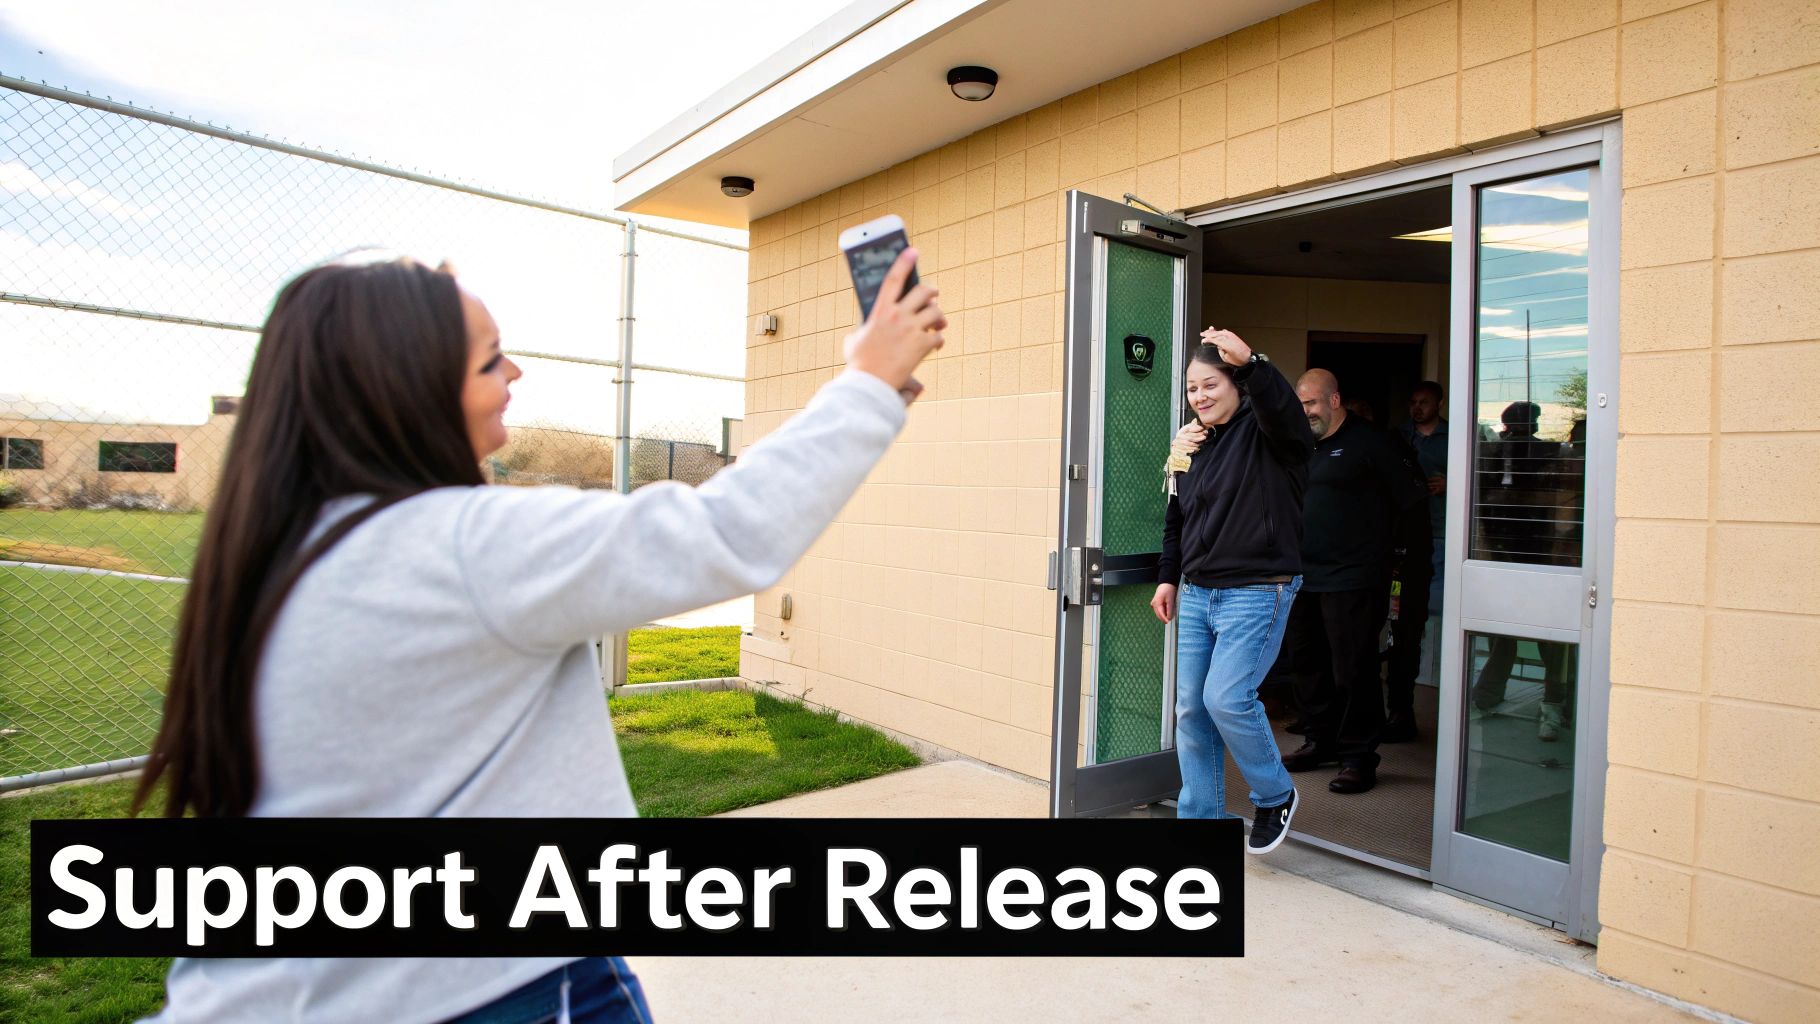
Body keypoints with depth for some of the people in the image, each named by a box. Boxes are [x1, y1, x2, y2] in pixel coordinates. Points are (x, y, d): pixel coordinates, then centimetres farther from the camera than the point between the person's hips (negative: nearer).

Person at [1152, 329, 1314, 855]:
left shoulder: (1264, 433, -6)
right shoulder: (1191, 443, 13)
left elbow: (1283, 410, -31)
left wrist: (1251, 362, -47)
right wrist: (1168, 577, 17)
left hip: (1257, 592, -7)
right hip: (1197, 594, 7)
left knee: (1227, 699, -15)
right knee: (1191, 708, 6)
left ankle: (1275, 795, 13)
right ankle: (1199, 819, 19)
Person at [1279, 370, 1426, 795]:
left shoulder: (1368, 442, -5)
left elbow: (1410, 501, -6)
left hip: (1353, 581, -7)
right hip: (1305, 579, 7)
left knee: (1353, 671, -3)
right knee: (1307, 664, 13)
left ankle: (1358, 757, 8)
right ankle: (1322, 742, 27)